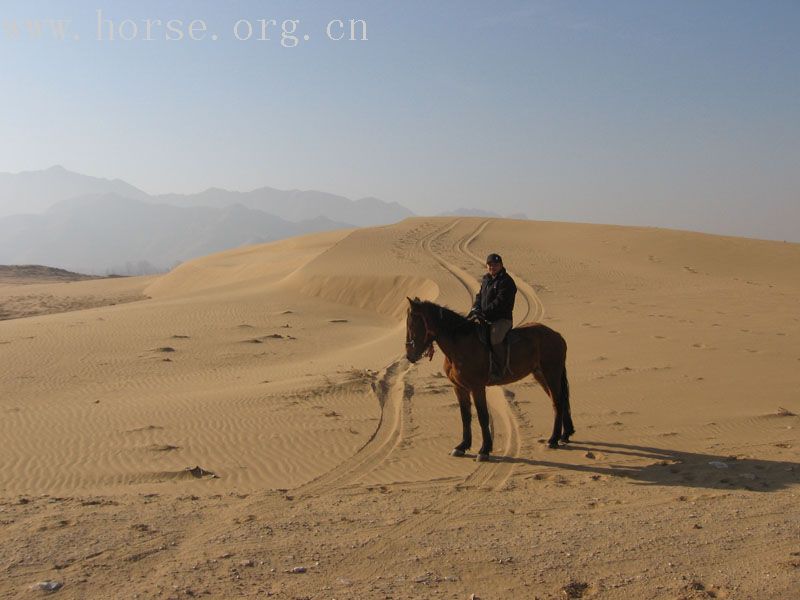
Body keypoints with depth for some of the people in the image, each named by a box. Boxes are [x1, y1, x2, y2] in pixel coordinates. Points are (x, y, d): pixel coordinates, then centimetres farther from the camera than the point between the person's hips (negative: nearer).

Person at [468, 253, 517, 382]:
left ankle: (497, 370, -27)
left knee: (495, 337, -32)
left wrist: (484, 312, -27)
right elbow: (480, 295, 17)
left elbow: (500, 301, -21)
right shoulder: (486, 279, 14)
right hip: (486, 318, 9)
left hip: (502, 319, -9)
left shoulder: (506, 281, -13)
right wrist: (475, 308, -4)